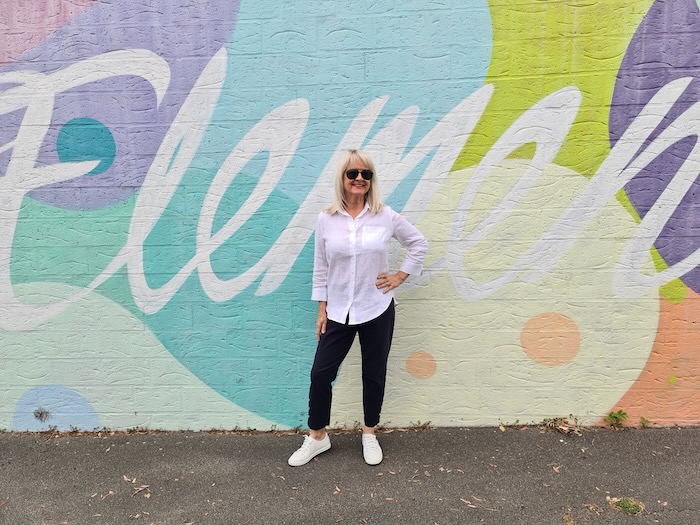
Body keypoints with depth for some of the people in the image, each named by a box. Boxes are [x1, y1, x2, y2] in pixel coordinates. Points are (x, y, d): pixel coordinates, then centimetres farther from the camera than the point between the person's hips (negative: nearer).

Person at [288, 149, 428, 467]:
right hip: (338, 312, 1)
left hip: (377, 311, 0)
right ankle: (317, 437, 26)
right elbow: (321, 267, 2)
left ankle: (369, 434, 35)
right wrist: (322, 309, 2)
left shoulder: (385, 216, -5)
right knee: (321, 373, 4)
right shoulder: (326, 219, -4)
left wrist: (401, 275, 0)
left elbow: (418, 243, 8)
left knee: (373, 375, 13)